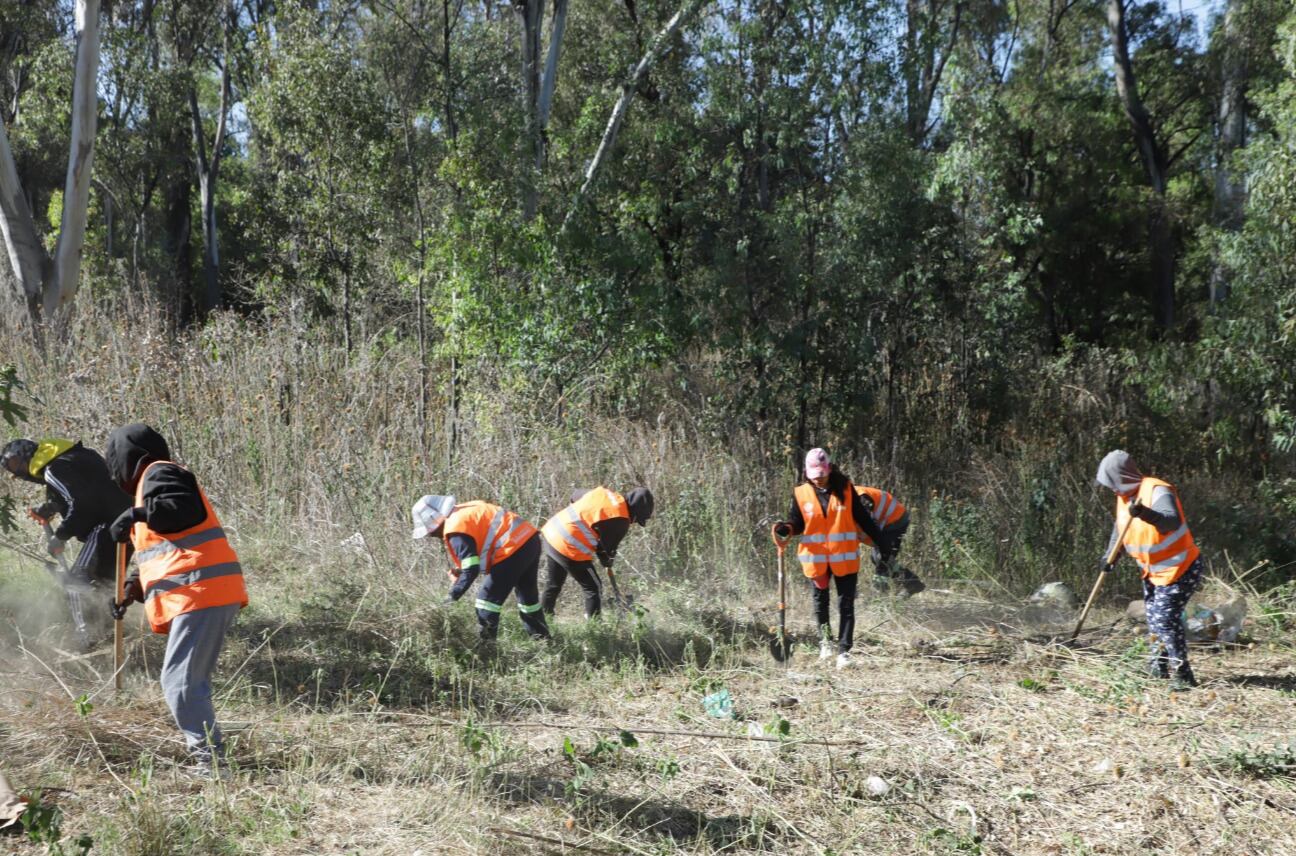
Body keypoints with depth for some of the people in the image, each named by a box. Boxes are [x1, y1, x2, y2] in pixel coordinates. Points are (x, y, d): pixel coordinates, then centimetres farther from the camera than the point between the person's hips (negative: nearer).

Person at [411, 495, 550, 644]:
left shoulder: (456, 529, -13)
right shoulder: (464, 512, 15)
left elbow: (471, 570, -16)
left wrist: (452, 596, -8)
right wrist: (461, 570, 14)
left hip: (515, 549, -10)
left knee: (488, 597, -1)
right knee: (527, 594, 25)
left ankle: (484, 644, 1)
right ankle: (542, 639, 37)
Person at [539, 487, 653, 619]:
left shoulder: (603, 492, 8)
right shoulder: (620, 520, -13)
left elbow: (575, 495, 24)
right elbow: (609, 548, -3)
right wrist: (607, 562, 18)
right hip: (568, 549, -9)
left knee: (552, 587, 24)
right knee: (594, 590, 8)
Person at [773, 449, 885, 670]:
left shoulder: (845, 488, -3)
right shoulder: (801, 493, -2)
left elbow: (862, 517, 4)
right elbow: (797, 523, 3)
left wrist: (881, 541, 4)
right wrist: (785, 529, -19)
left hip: (845, 558, -1)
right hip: (815, 558, 1)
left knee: (846, 605, 1)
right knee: (820, 603, 15)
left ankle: (844, 650, 5)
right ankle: (825, 642, 33)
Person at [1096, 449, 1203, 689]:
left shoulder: (1157, 491, -25)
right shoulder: (1125, 496, 3)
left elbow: (1172, 521, -42)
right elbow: (1120, 526, 19)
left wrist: (1147, 515, -59)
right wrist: (1111, 553, 8)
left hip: (1180, 569, -9)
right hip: (1154, 570, 9)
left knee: (1165, 618, -16)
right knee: (1154, 618, 16)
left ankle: (1182, 676, -8)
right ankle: (1159, 668, 31)